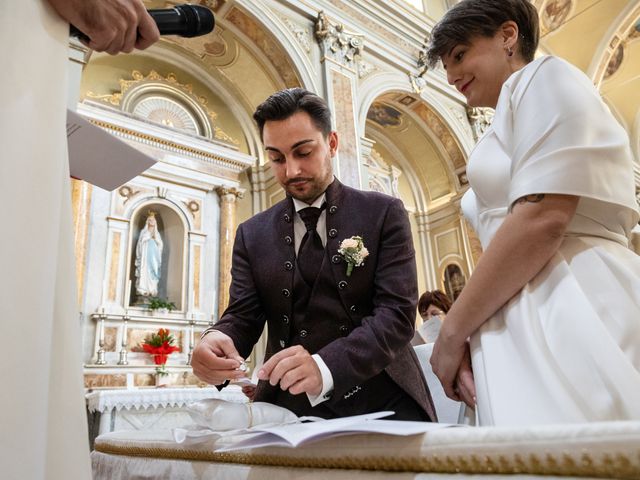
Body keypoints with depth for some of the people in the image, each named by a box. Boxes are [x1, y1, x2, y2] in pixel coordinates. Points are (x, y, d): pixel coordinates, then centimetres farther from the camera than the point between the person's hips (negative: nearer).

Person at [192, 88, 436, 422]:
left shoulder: (384, 213, 2)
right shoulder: (252, 235, 10)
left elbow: (397, 311, -8)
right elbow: (242, 316, 5)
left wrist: (325, 366, -25)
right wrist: (217, 340, -19)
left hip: (381, 402, -1)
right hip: (290, 409, 2)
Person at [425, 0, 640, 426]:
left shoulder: (545, 77, 1)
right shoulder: (506, 131, 26)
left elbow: (542, 219, -15)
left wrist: (452, 330, -8)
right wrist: (465, 335, 8)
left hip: (576, 320, -8)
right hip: (531, 336, 8)